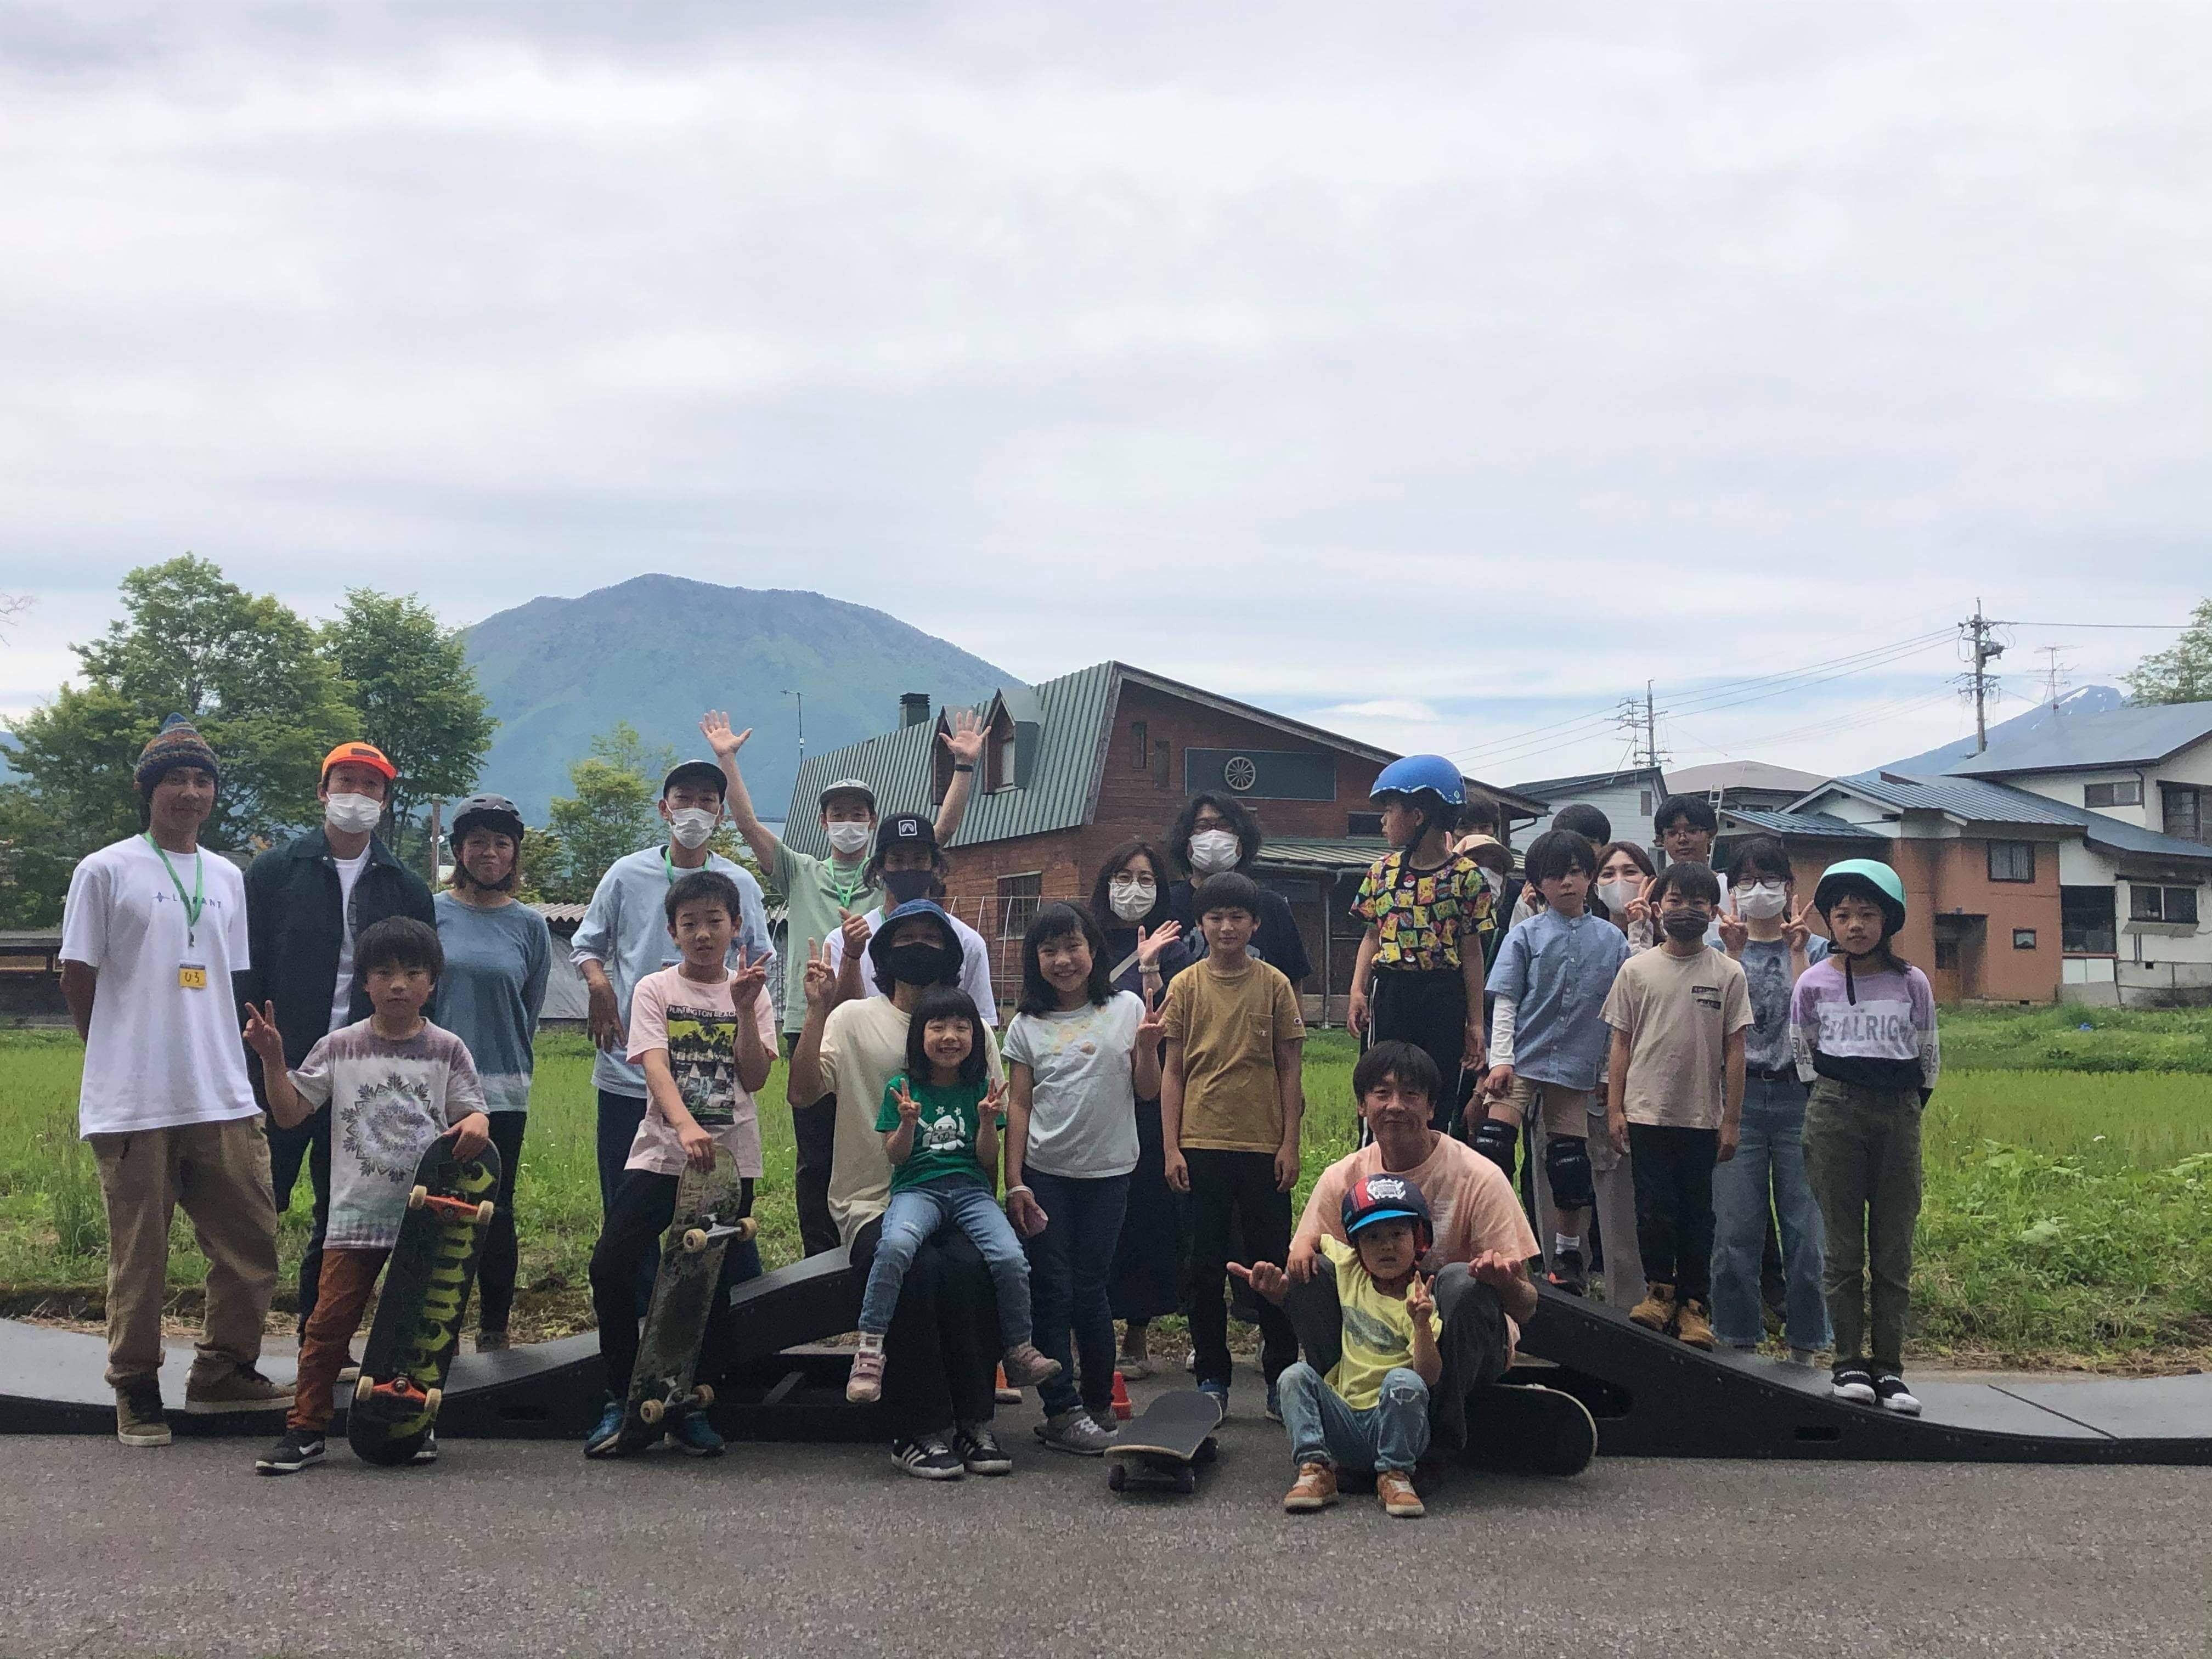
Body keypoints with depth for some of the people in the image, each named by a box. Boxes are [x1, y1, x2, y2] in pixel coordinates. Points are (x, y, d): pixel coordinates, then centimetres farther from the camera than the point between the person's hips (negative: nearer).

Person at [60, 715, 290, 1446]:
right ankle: (136, 1393, 13)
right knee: (139, 1255, 2)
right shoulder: (105, 871, -2)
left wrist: (220, 1056, 10)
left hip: (224, 1101, 5)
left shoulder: (227, 878, 13)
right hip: (135, 1104, -5)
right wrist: (123, 1058, 6)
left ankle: (223, 1372, 20)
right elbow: (77, 978, 1)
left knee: (251, 1242, 5)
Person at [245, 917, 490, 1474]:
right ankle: (306, 1428, 5)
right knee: (330, 1320, -3)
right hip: (355, 1215, 0)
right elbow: (290, 1111, 3)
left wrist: (477, 1123, -22)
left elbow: (472, 1114, 1)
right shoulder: (339, 1048, 3)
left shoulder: (447, 1050, 3)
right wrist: (272, 1059, -10)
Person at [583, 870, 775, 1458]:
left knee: (718, 1282, 0)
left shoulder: (750, 993, 7)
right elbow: (654, 1067, -14)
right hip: (660, 1155, -1)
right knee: (611, 1266, -14)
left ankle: (692, 1407, 17)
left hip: (730, 1159, 1)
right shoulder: (655, 990, 2)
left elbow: (755, 1078, -4)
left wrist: (744, 1008, -15)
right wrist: (685, 1126, -31)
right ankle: (621, 1402, 1)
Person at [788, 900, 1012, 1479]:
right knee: (916, 1268, -33)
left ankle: (974, 1422, -17)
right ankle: (921, 1432, -20)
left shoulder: (974, 1028, 12)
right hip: (874, 1204, -2)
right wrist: (817, 1011, -17)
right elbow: (802, 1092, -8)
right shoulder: (853, 1019, 6)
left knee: (972, 1265, -31)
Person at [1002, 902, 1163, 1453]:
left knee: (1090, 1290, 5)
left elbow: (1147, 1092, 3)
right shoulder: (1028, 1026, 4)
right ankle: (1063, 1410, 4)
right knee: (1052, 1293, 0)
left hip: (1107, 1172, -1)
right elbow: (1019, 1105, 3)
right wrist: (1014, 1183, -2)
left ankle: (1099, 1403, 18)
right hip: (1044, 1174, 1)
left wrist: (1147, 1046, -16)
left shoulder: (1126, 1009, 2)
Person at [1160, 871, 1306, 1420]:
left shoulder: (1274, 985, 1)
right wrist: (1171, 1147, -2)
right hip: (1201, 1147, 1)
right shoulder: (1186, 987, 3)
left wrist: (1290, 1143, -2)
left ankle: (1281, 1376, 15)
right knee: (1206, 1265, 5)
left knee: (1273, 1262, 5)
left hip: (1263, 1145, -1)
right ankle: (1212, 1379, 14)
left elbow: (1289, 1070, 4)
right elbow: (1173, 1071, 4)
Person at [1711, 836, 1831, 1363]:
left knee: (1805, 1226, -1)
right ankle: (1737, 1340, 9)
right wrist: (1735, 953, -10)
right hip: (1738, 1096, 0)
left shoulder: (1814, 948, 10)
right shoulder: (1720, 949, 9)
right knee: (1735, 1229, -1)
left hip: (1798, 1096, 0)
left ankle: (1805, 1344, 9)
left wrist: (1797, 952, -8)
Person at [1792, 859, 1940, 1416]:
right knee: (1842, 1246, 0)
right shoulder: (1815, 983, 2)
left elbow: (1928, 1054, 14)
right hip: (1835, 1109, -1)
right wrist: (1829, 1096, 9)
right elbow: (1801, 1049, 13)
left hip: (1898, 1112, 1)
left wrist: (1912, 1103, 10)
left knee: (1894, 1249, 2)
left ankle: (1889, 1366, 6)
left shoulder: (1911, 983, 3)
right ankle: (1849, 1363, 5)